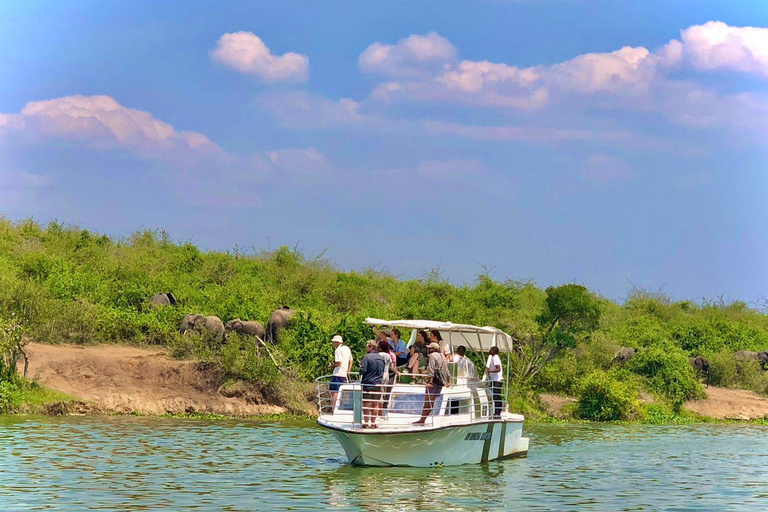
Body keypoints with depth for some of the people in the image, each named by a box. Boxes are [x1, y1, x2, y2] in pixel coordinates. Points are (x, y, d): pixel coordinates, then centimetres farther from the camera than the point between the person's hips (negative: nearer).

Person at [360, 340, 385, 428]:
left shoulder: (367, 357, -12)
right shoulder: (381, 358, 9)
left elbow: (363, 370, -16)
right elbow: (383, 372, 17)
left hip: (367, 384, -6)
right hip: (378, 384, 6)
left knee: (366, 404, 0)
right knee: (375, 404, 9)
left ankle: (366, 423, 1)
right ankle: (373, 423, 12)